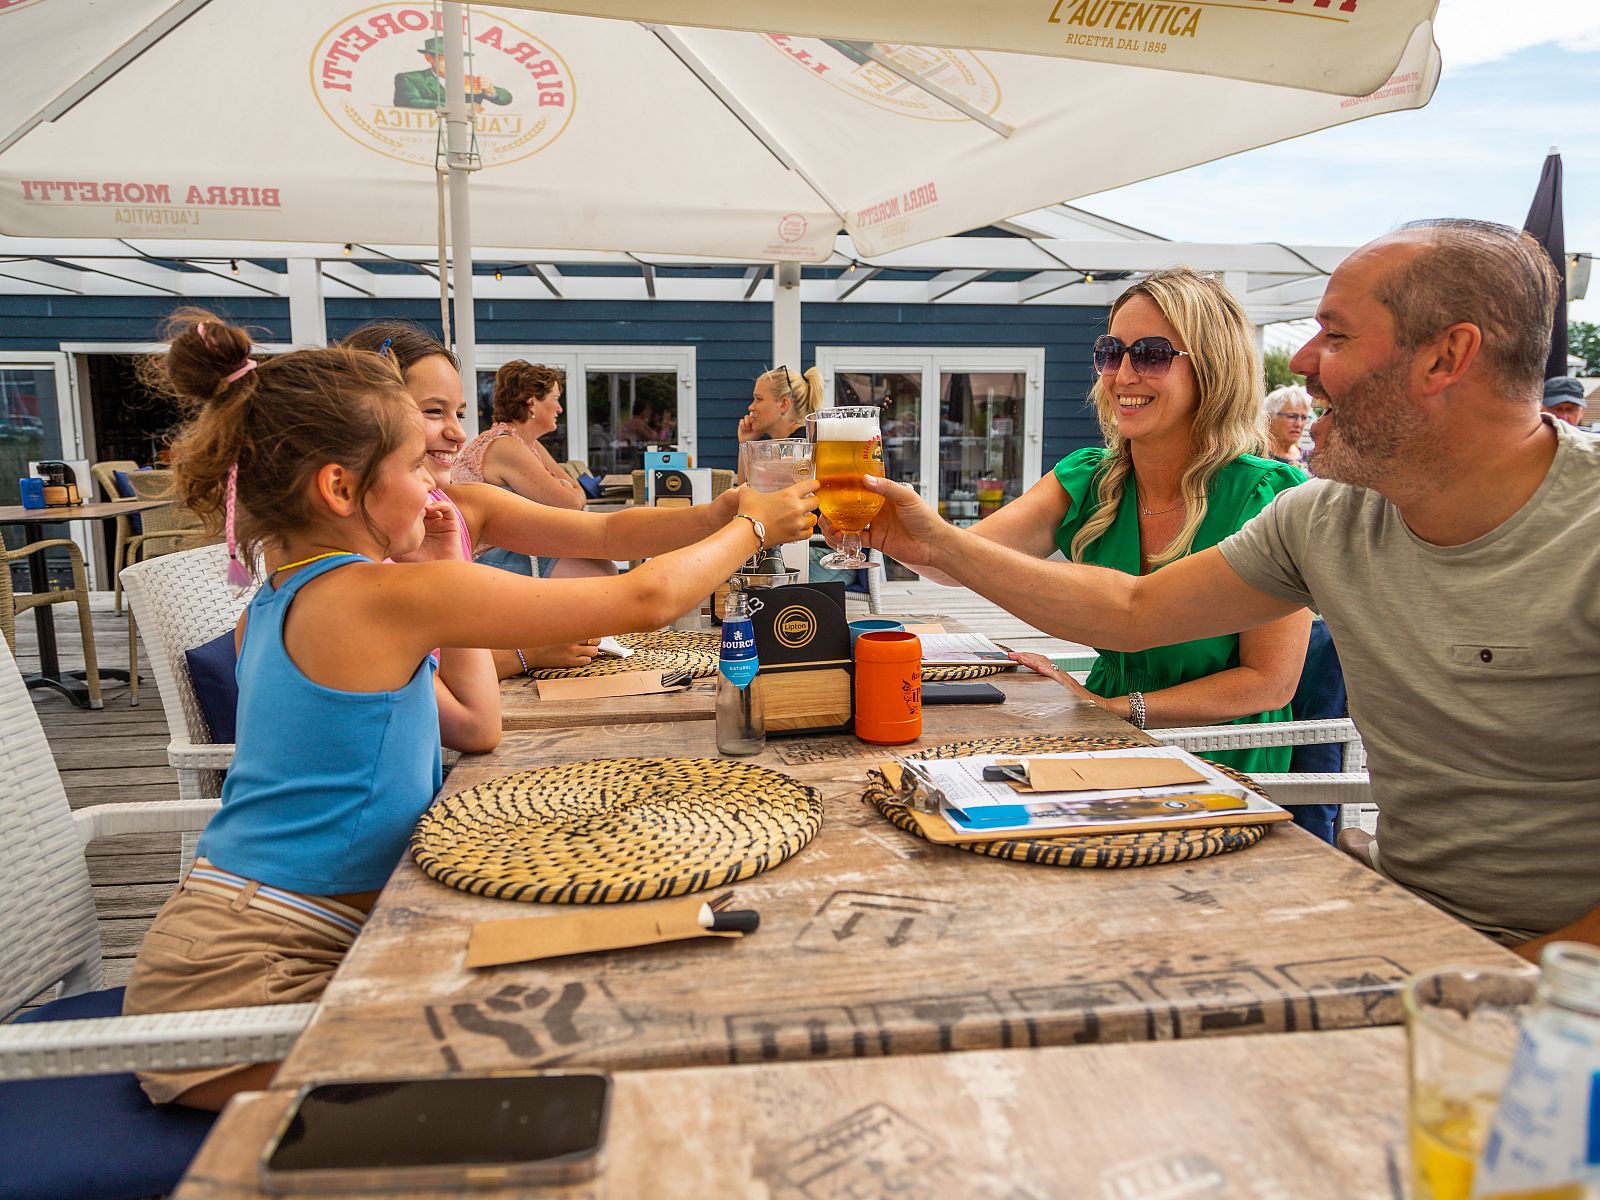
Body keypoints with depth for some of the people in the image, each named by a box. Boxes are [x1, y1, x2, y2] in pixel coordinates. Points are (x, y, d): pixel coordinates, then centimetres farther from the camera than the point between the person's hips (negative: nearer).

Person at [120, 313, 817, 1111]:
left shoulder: (276, 607, 8)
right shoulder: (388, 595, -21)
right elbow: (646, 598, -20)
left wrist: (441, 566, 7)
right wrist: (753, 527, -3)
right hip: (246, 981, -9)